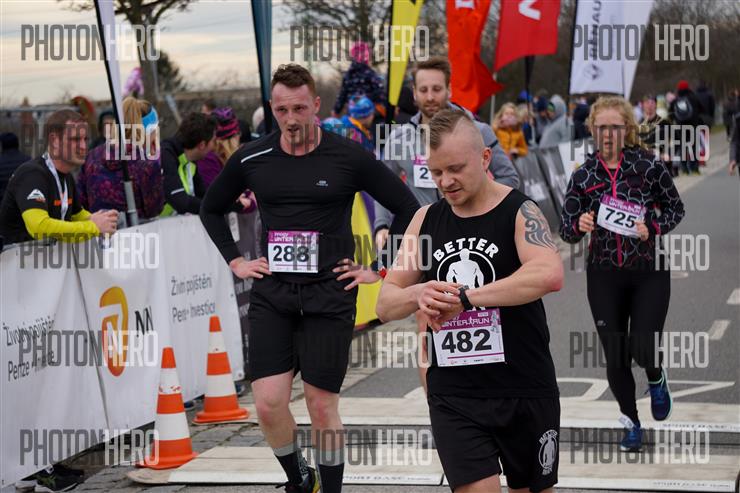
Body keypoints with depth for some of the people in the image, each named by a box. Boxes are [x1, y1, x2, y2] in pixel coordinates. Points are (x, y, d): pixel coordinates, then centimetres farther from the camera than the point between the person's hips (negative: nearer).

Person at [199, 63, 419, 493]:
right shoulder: (252, 160, 4)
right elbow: (211, 209, 21)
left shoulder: (349, 158, -5)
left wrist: (377, 269, -1)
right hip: (272, 296, 2)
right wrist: (235, 260, 11)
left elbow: (408, 209, 2)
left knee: (323, 406, -1)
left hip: (329, 295, -2)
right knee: (269, 404, -5)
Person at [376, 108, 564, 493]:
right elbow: (385, 305, 6)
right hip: (453, 397, 2)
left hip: (525, 392, -2)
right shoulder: (427, 220, 6)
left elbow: (550, 275, -30)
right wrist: (418, 295, -17)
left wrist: (465, 297, -31)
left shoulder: (519, 212, -8)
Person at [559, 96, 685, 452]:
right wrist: (579, 225, -22)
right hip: (604, 276, 2)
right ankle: (630, 421, 28)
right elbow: (566, 230, 0)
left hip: (649, 272, -2)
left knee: (643, 350, -10)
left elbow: (675, 209, 3)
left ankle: (656, 379, 29)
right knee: (615, 358, 5)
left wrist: (653, 228, -16)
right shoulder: (583, 175, -3)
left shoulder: (649, 166, -8)